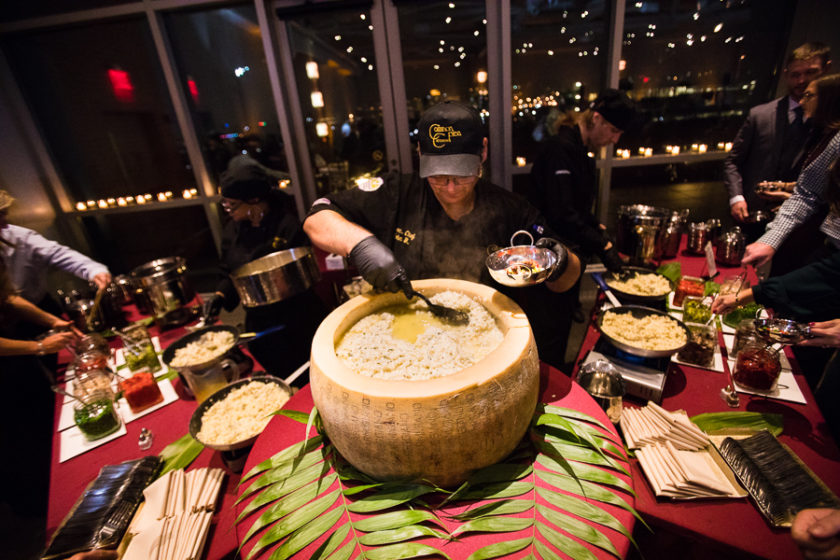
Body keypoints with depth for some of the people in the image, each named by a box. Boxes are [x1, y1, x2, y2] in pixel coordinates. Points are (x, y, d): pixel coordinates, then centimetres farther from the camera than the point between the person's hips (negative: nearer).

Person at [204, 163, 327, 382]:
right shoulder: (232, 229, 4)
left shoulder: (287, 226, -16)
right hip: (258, 322, 6)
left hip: (296, 323, -5)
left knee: (307, 383, 9)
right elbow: (228, 273, 14)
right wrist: (220, 295, -2)